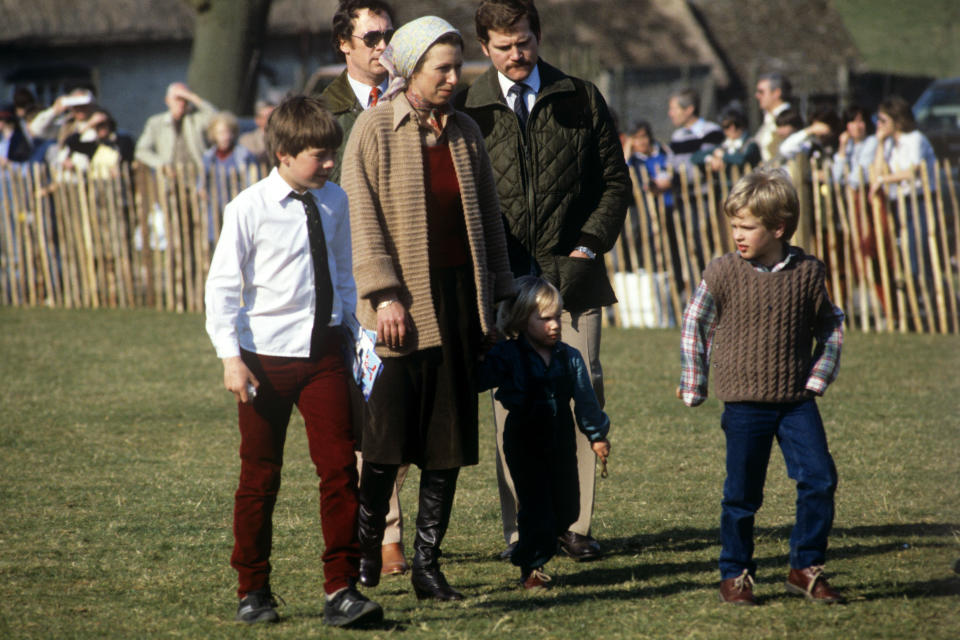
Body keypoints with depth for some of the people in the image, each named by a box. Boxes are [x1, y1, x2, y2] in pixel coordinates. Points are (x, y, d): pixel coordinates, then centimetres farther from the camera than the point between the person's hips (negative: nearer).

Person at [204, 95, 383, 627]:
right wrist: (231, 358, -12)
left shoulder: (335, 202, 6)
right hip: (266, 357, -3)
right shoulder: (250, 208, -8)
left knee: (340, 468, -5)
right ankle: (253, 591, 19)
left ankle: (341, 590, -2)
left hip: (323, 351, 3)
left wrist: (352, 329, 16)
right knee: (260, 476, 7)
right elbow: (222, 285, -7)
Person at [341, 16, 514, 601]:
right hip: (403, 307, -4)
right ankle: (366, 551, 15)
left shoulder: (466, 132, 12)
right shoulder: (375, 129, -2)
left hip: (459, 300, 4)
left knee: (450, 443, 3)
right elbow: (362, 215, -7)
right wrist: (384, 294, -14)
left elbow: (488, 218, 16)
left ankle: (428, 564, 9)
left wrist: (493, 300, 12)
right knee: (386, 442, -3)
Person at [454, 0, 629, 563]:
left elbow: (616, 181, 12)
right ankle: (521, 527, 1)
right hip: (503, 278, -1)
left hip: (570, 272, 1)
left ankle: (575, 522, 3)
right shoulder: (469, 109, 6)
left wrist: (591, 244, 0)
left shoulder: (581, 100, 9)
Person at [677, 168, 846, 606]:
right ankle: (735, 575, 18)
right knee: (741, 494, 3)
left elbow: (830, 327, 12)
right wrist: (693, 386, 6)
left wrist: (819, 377, 3)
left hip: (797, 401, 1)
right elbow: (694, 325, 6)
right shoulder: (723, 273, -5)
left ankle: (807, 569, 6)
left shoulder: (808, 273, -1)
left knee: (819, 480, -7)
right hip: (744, 404, -1)